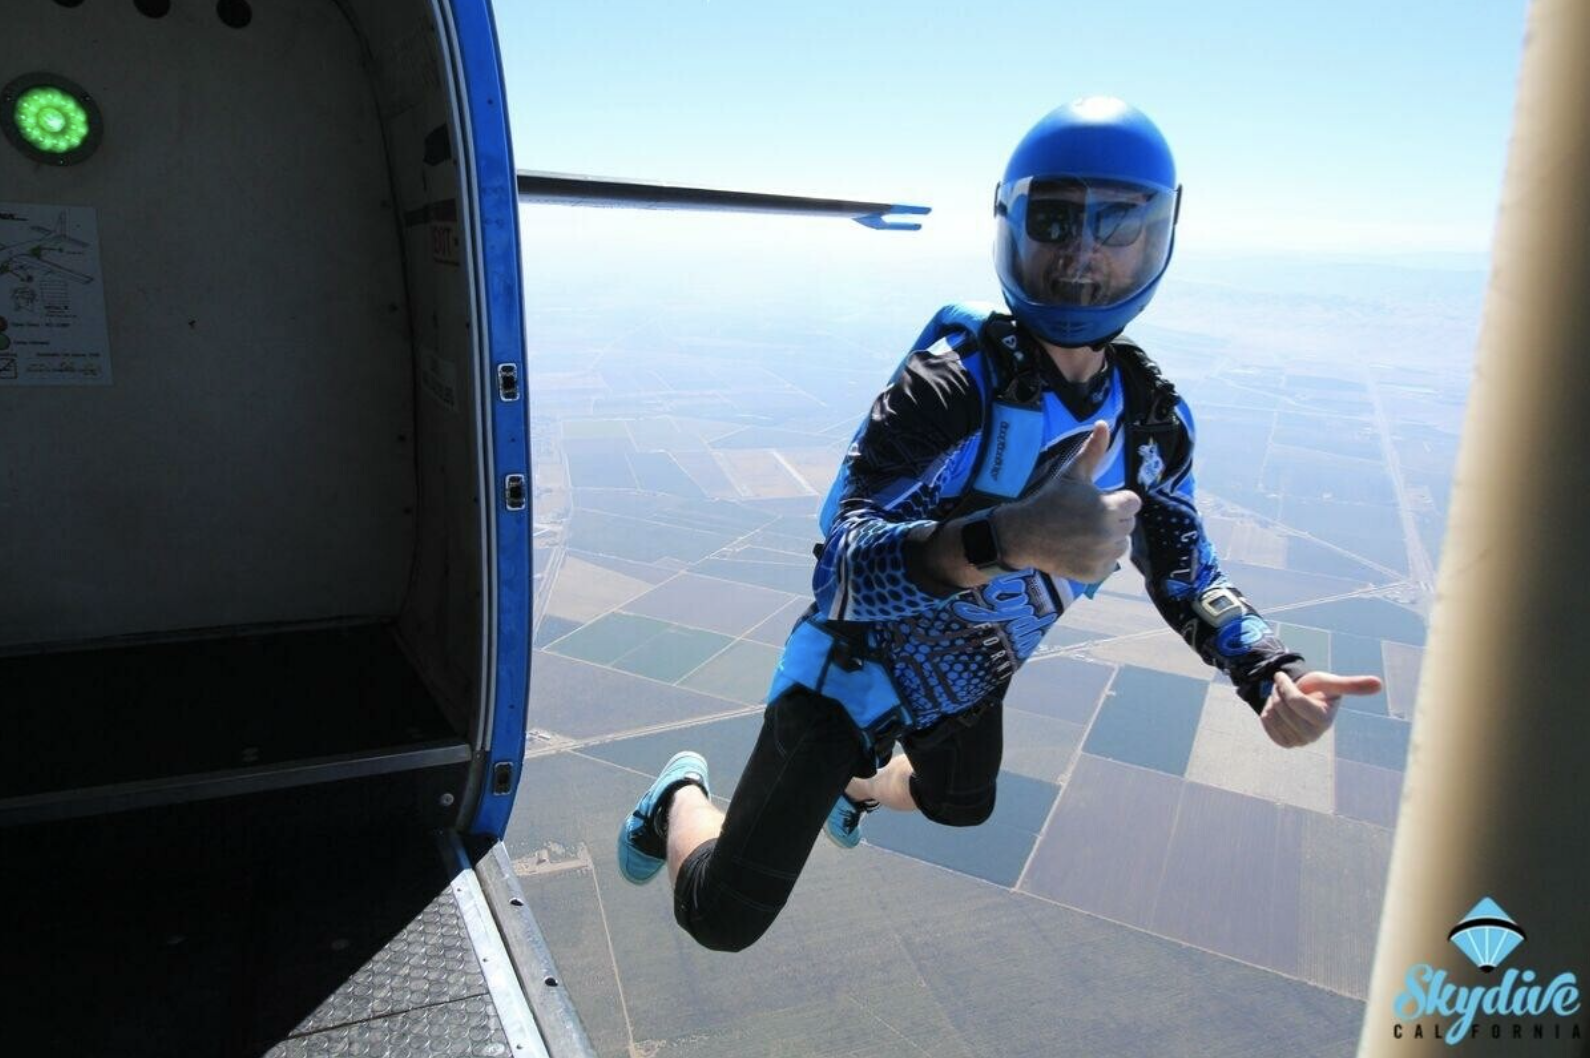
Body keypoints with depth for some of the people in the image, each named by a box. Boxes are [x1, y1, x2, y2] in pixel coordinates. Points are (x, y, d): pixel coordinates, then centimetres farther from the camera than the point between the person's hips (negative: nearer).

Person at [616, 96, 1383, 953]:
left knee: (958, 806, 36)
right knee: (722, 917, -6)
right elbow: (852, 564, -40)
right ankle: (682, 798, 28)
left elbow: (1185, 572, -2)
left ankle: (857, 785, 68)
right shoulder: (951, 385, -31)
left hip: (969, 677, 6)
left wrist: (1271, 674, -21)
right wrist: (1012, 537, -57)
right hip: (856, 664, -6)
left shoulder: (1152, 416, -11)